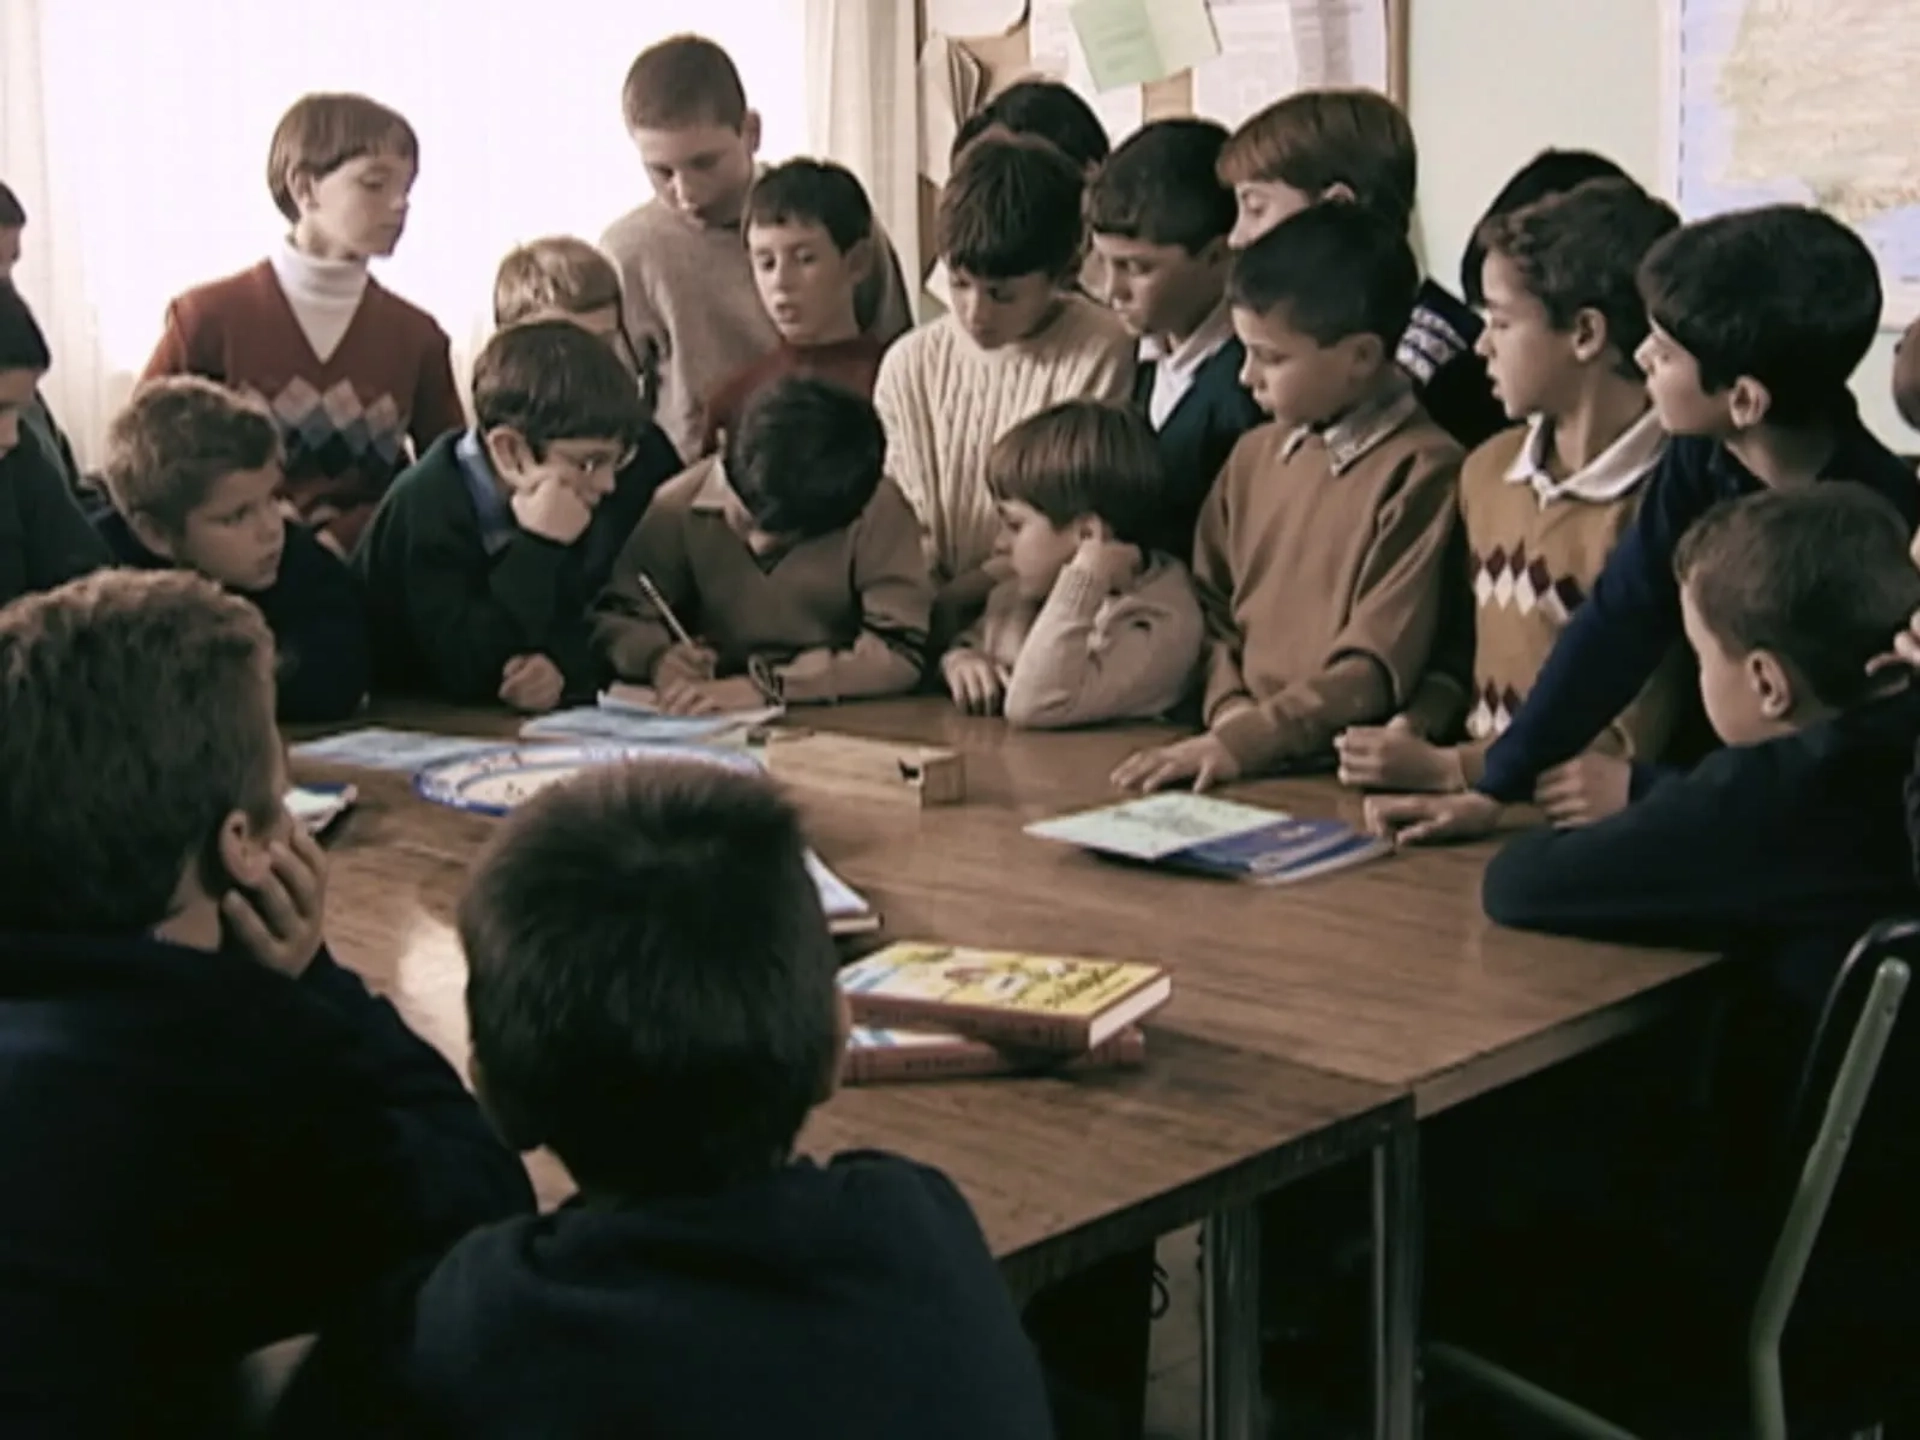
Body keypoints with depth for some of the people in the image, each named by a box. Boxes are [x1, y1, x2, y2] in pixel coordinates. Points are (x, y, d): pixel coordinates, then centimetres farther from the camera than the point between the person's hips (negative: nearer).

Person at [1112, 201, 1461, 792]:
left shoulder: (1418, 471, -7)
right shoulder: (1254, 455, 15)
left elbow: (1377, 669, -11)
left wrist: (1244, 741, -17)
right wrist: (1229, 712, 0)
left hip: (1343, 773, -6)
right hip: (1244, 764, 6)